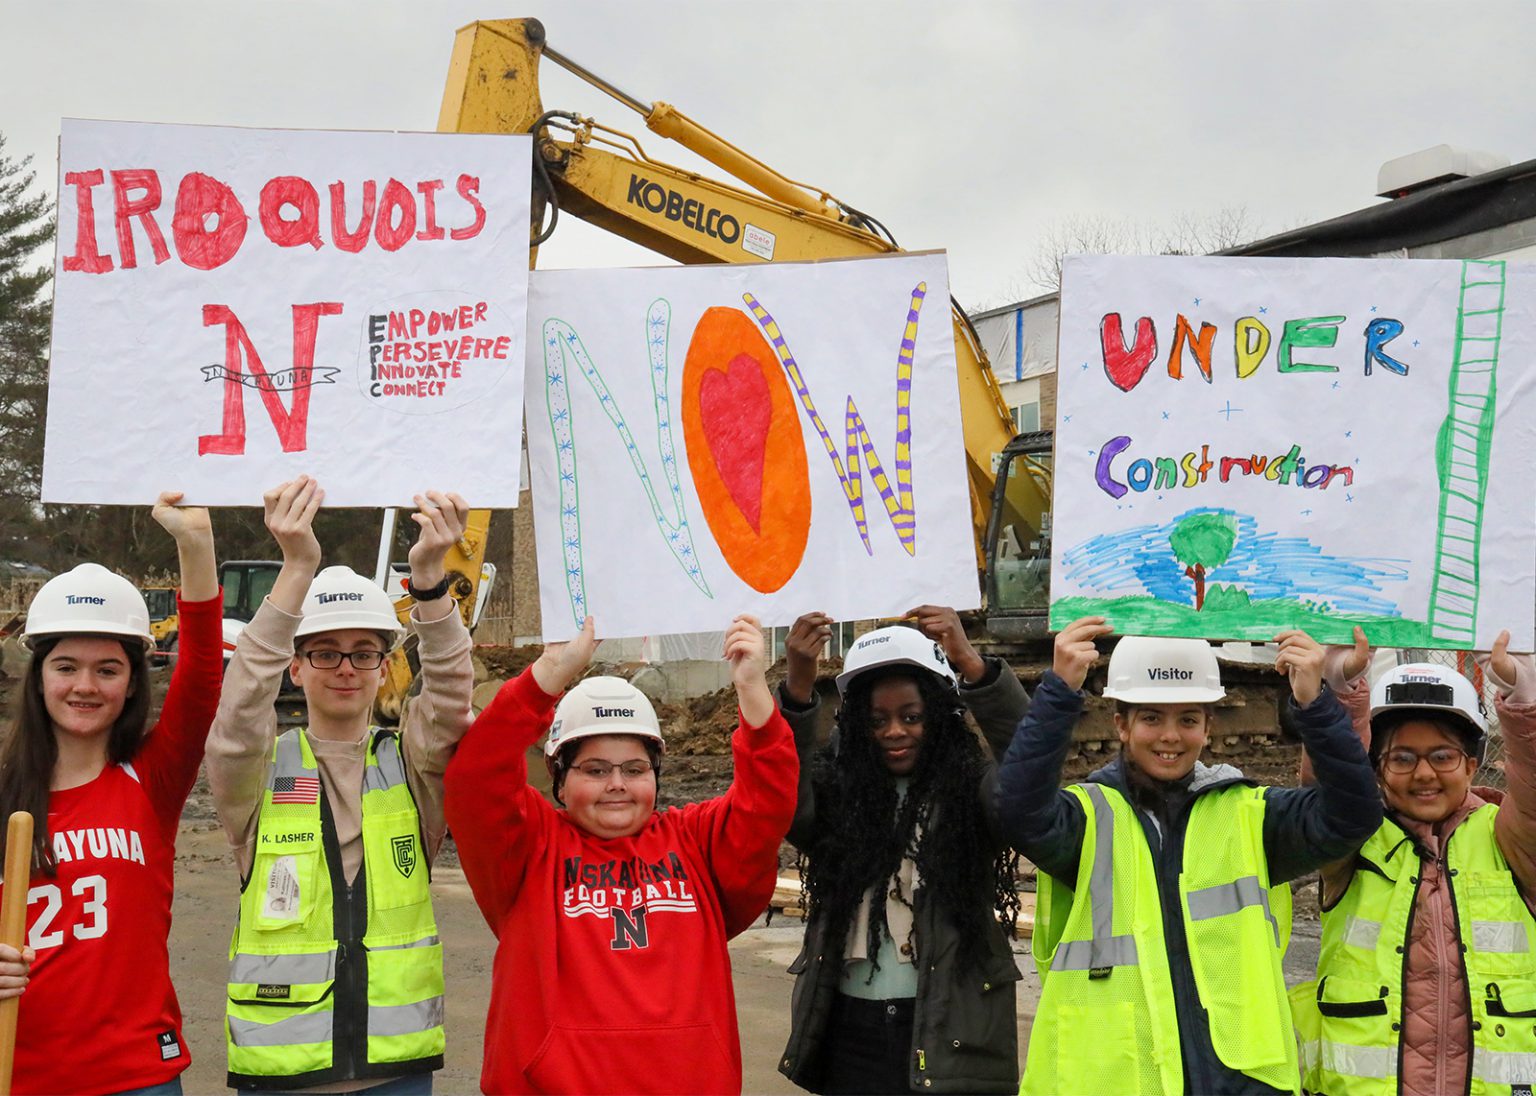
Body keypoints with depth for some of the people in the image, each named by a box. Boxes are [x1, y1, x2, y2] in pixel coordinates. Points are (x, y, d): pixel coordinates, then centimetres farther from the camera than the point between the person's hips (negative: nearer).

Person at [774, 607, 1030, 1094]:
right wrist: (797, 686, -29)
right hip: (850, 1029, 3)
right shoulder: (836, 789, 3)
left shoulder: (972, 787, -3)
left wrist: (972, 665, -33)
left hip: (949, 1031, -2)